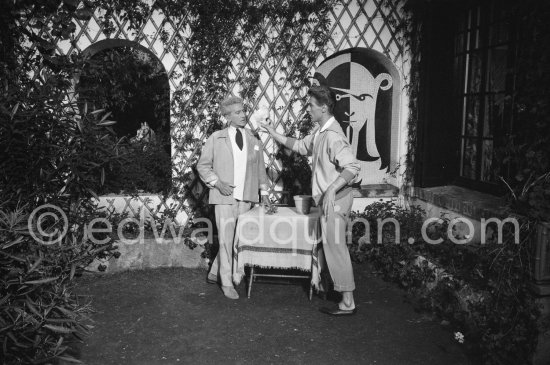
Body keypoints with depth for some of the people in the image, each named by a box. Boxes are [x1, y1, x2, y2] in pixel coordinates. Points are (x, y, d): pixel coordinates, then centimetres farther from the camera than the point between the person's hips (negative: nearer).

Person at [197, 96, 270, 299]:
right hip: (224, 197, -3)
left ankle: (214, 273, 24)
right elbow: (202, 165, 5)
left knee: (238, 238, 5)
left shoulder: (253, 141, 12)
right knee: (226, 239, -4)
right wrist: (217, 182, -8)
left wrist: (263, 192, 12)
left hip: (246, 198, 4)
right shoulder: (216, 138, 3)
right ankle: (227, 283, 7)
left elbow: (260, 168, 17)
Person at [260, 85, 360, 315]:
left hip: (335, 199, -10)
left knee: (335, 248, -4)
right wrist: (275, 135, 21)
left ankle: (348, 303, 6)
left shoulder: (333, 135, -21)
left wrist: (332, 189, -39)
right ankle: (342, 290, 33)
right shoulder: (320, 132, 11)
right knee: (332, 246, 18)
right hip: (327, 199, 10)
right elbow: (301, 146, 26)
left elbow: (352, 167, -30)